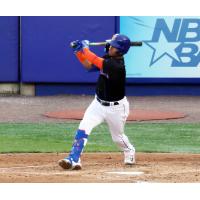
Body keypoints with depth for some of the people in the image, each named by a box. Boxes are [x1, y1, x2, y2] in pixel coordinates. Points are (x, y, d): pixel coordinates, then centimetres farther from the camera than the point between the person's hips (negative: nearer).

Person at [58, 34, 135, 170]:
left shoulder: (117, 65, -29)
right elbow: (89, 66, 2)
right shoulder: (108, 58, -4)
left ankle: (130, 153, 49)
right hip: (99, 103, 6)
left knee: (118, 137, 16)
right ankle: (74, 160, -21)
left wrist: (85, 48, -20)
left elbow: (95, 61, -33)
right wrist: (79, 51, -10)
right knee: (83, 128, -16)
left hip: (116, 108, -6)